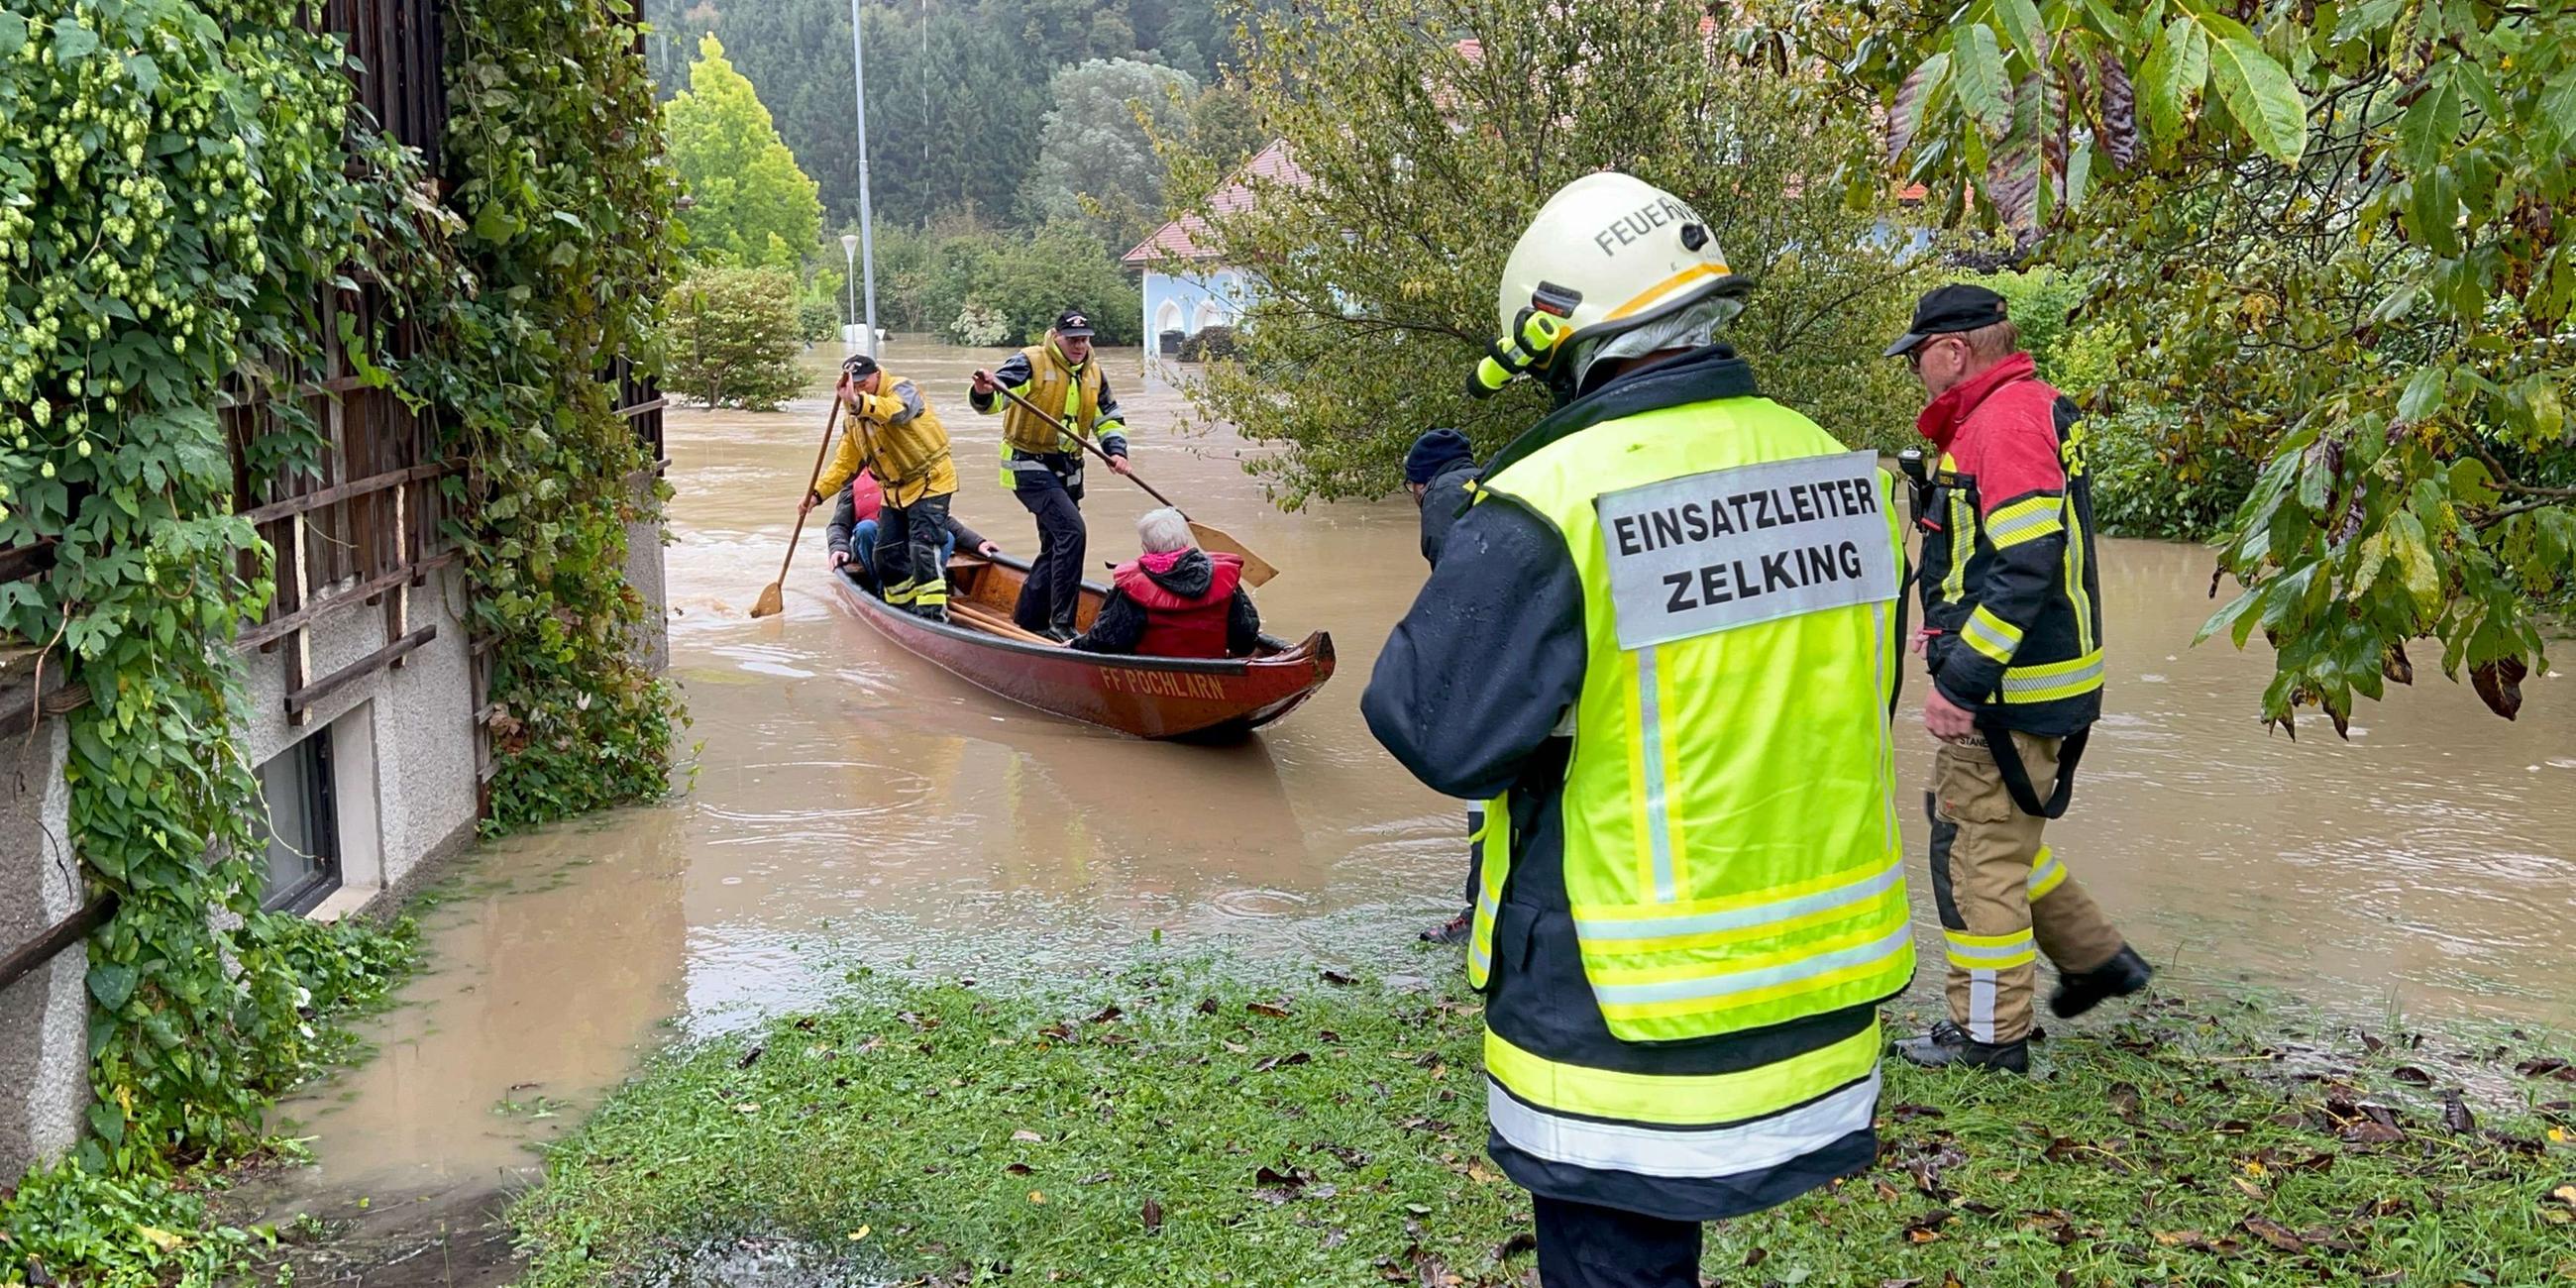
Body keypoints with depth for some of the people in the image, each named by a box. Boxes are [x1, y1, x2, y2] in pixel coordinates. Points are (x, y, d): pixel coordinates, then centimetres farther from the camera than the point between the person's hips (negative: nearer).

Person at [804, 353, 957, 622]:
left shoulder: (902, 390, -17)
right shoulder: (854, 419, 6)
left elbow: (896, 411, -42)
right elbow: (845, 463, 11)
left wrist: (860, 402, -62)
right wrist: (818, 493, -3)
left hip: (930, 481, -8)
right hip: (895, 490, 8)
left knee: (922, 546, -18)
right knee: (886, 553, 8)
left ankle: (933, 612, -13)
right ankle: (906, 607, 23)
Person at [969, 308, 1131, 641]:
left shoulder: (1093, 374, 9)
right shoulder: (1030, 363, -13)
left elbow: (1110, 417, 18)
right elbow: (992, 400, -23)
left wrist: (1116, 450, 0)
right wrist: (984, 391, -46)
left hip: (1067, 471, 8)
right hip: (1030, 467, -8)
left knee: (1056, 546, 14)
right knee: (1072, 531, -22)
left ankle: (1028, 619, 30)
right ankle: (1061, 624, -19)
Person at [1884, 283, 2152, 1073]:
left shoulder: (2008, 418, -19)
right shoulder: (2001, 414, 14)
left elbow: (2028, 565, -27)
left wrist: (1961, 681, -26)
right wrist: (1954, 633, 20)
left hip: (2013, 688, -11)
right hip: (2016, 679, 11)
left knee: (1978, 845, -1)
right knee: (1961, 816, 21)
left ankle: (1990, 1035, 10)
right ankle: (2097, 958, 29)